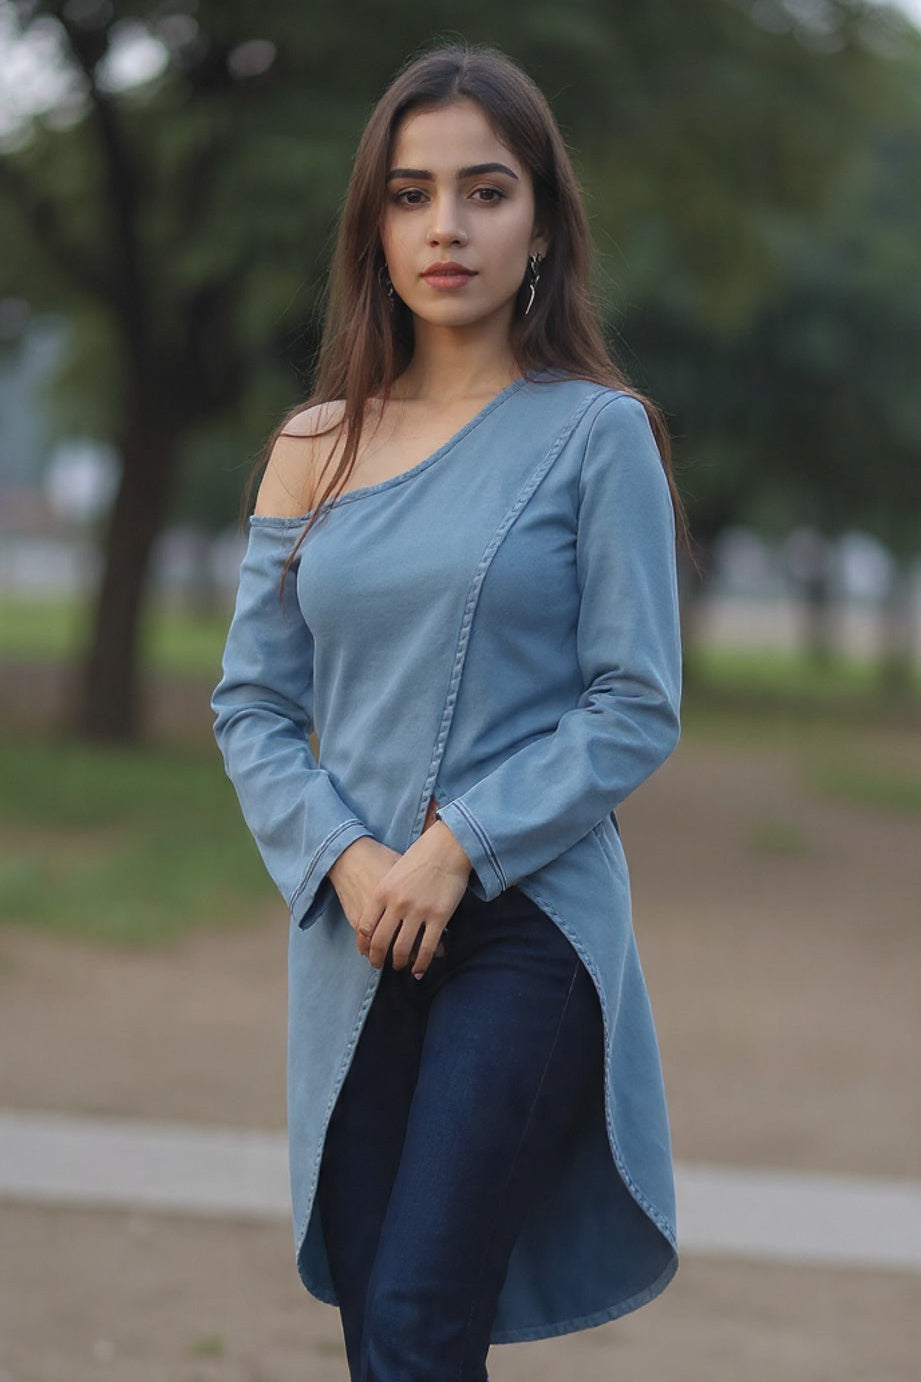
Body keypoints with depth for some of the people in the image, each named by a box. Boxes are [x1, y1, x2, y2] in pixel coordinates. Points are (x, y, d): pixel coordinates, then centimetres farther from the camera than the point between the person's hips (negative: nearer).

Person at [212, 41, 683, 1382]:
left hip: (531, 931, -4)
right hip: (355, 949, 4)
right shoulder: (314, 451, 10)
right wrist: (344, 857, -8)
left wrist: (459, 850, -13)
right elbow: (253, 705, 9)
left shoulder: (595, 432, -2)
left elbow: (637, 708, -5)